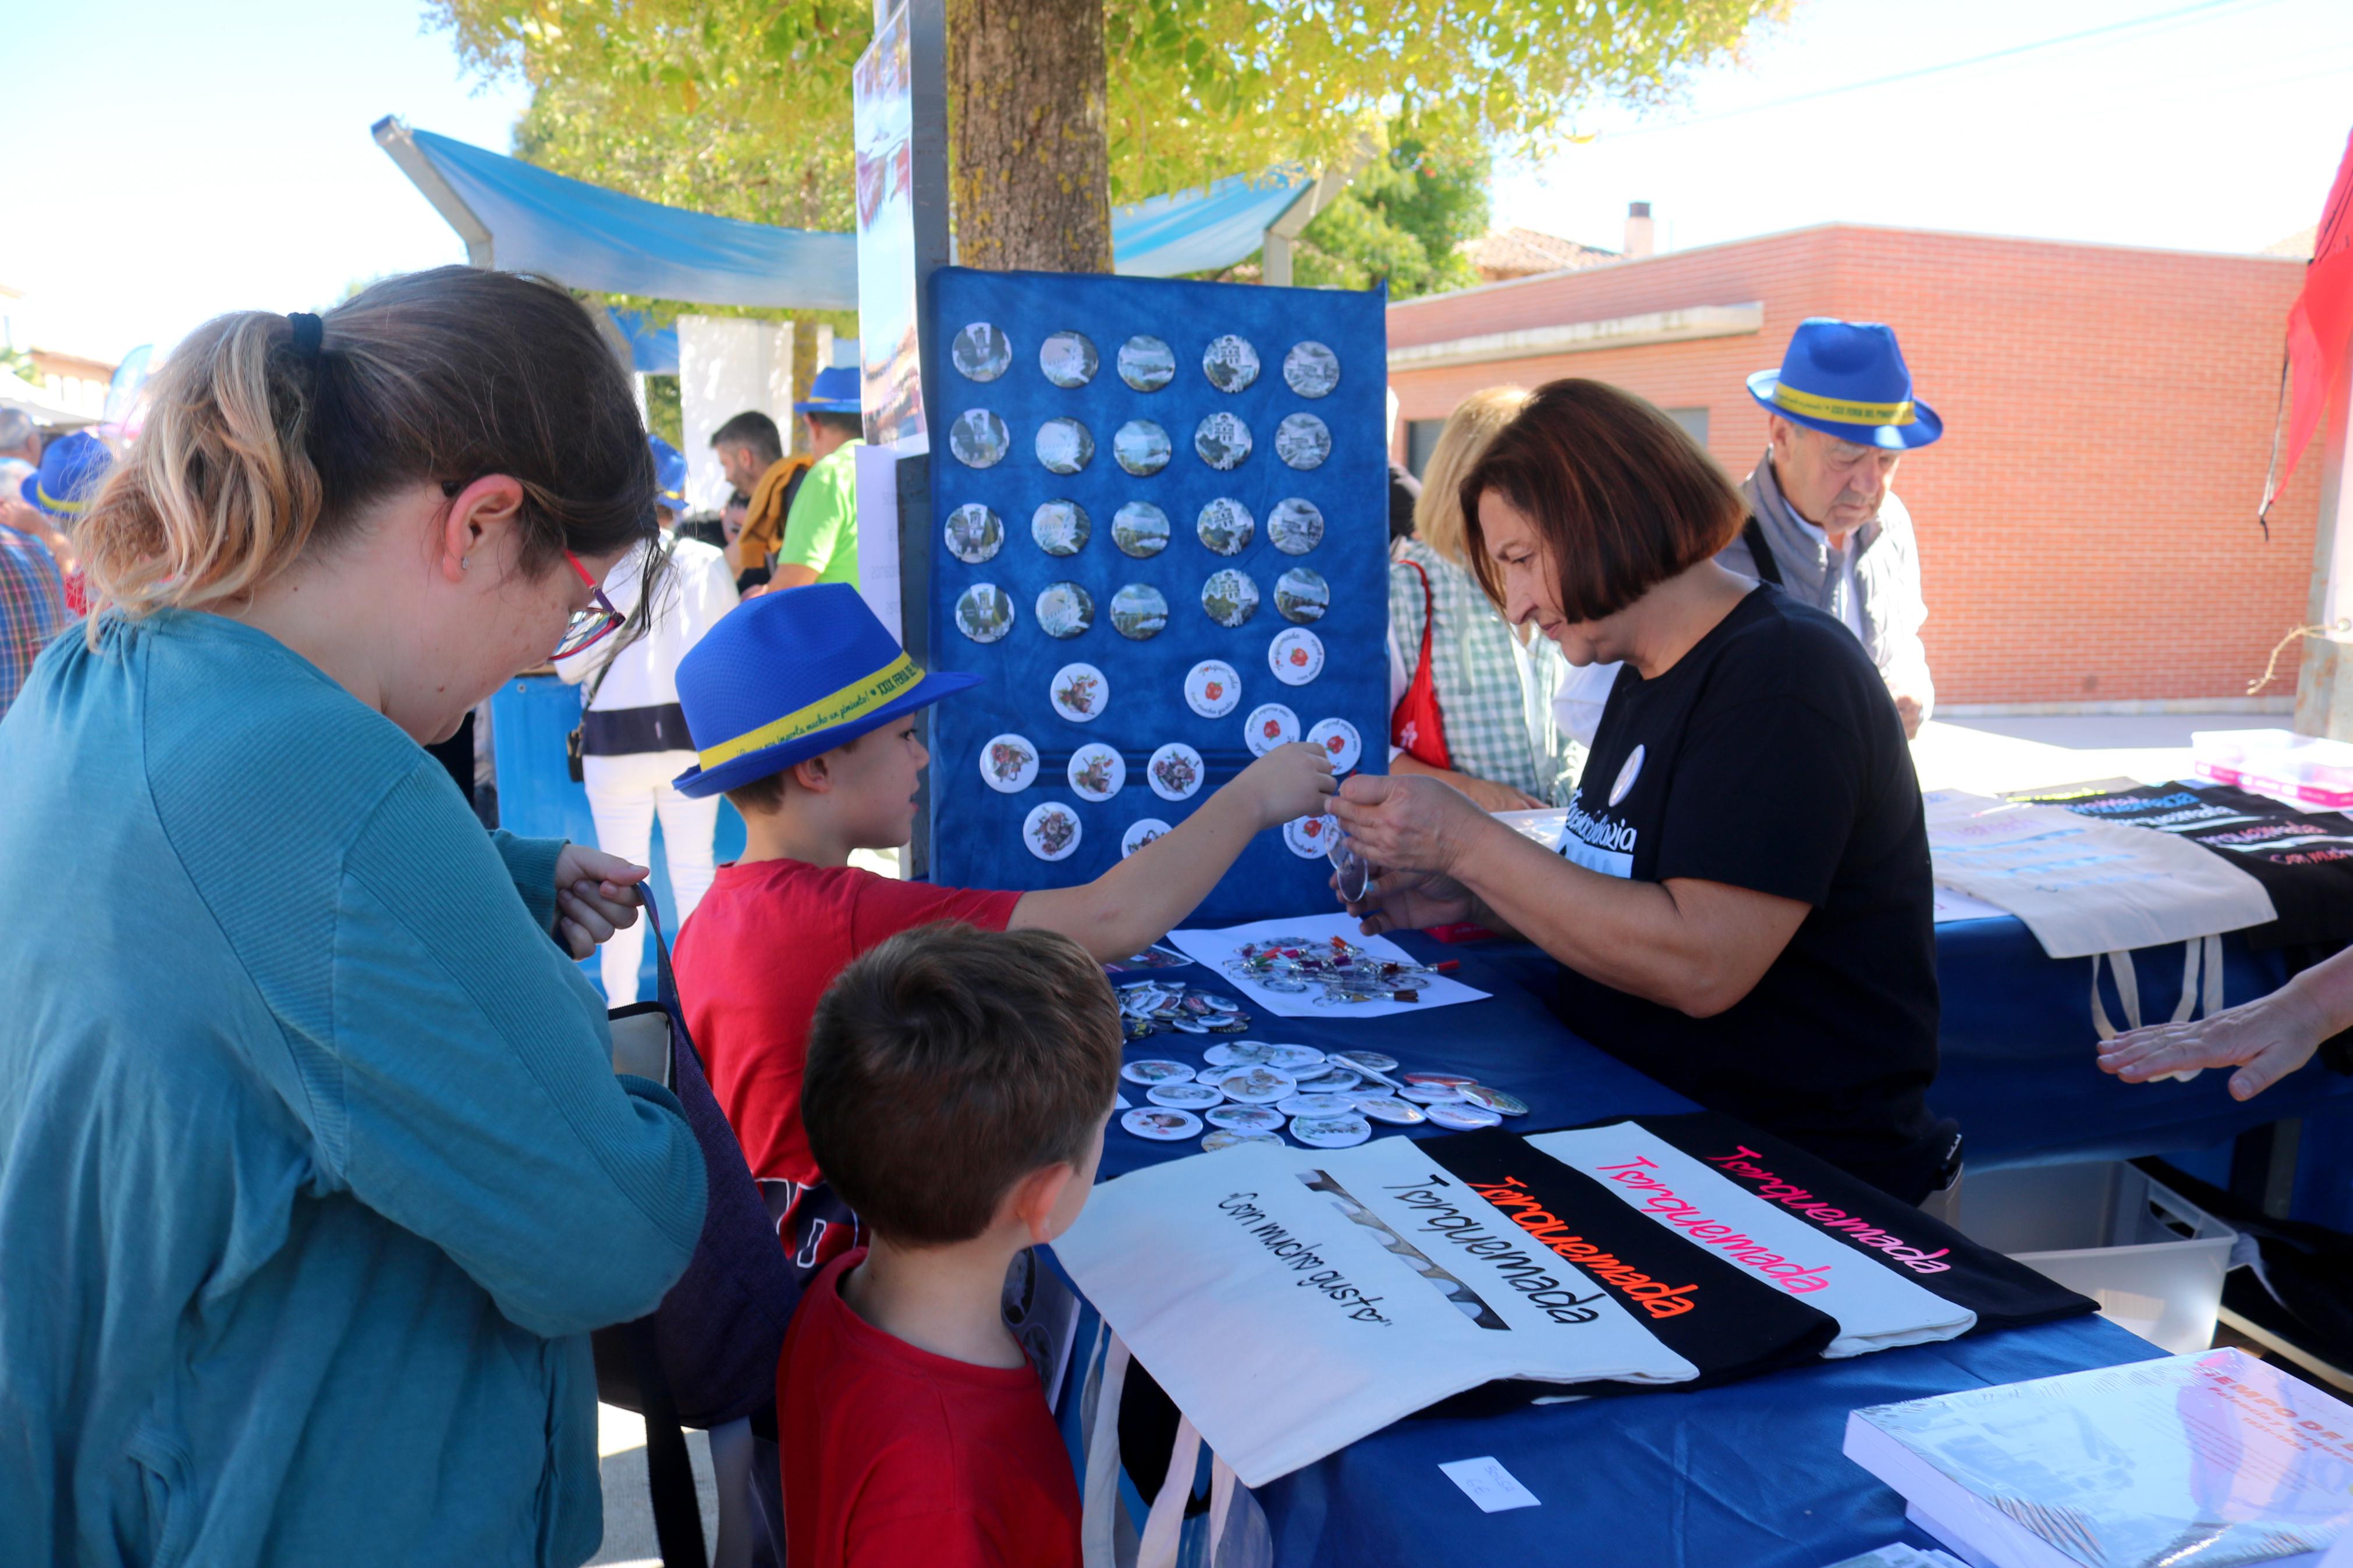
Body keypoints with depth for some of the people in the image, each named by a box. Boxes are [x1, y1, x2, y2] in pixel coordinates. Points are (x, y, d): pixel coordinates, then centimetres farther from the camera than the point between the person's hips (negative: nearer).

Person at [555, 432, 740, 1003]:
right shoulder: (709, 563, -3)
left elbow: (570, 666, -4)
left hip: (618, 739, -2)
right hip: (694, 733, 2)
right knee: (694, 871, 10)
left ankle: (622, 1003, 14)